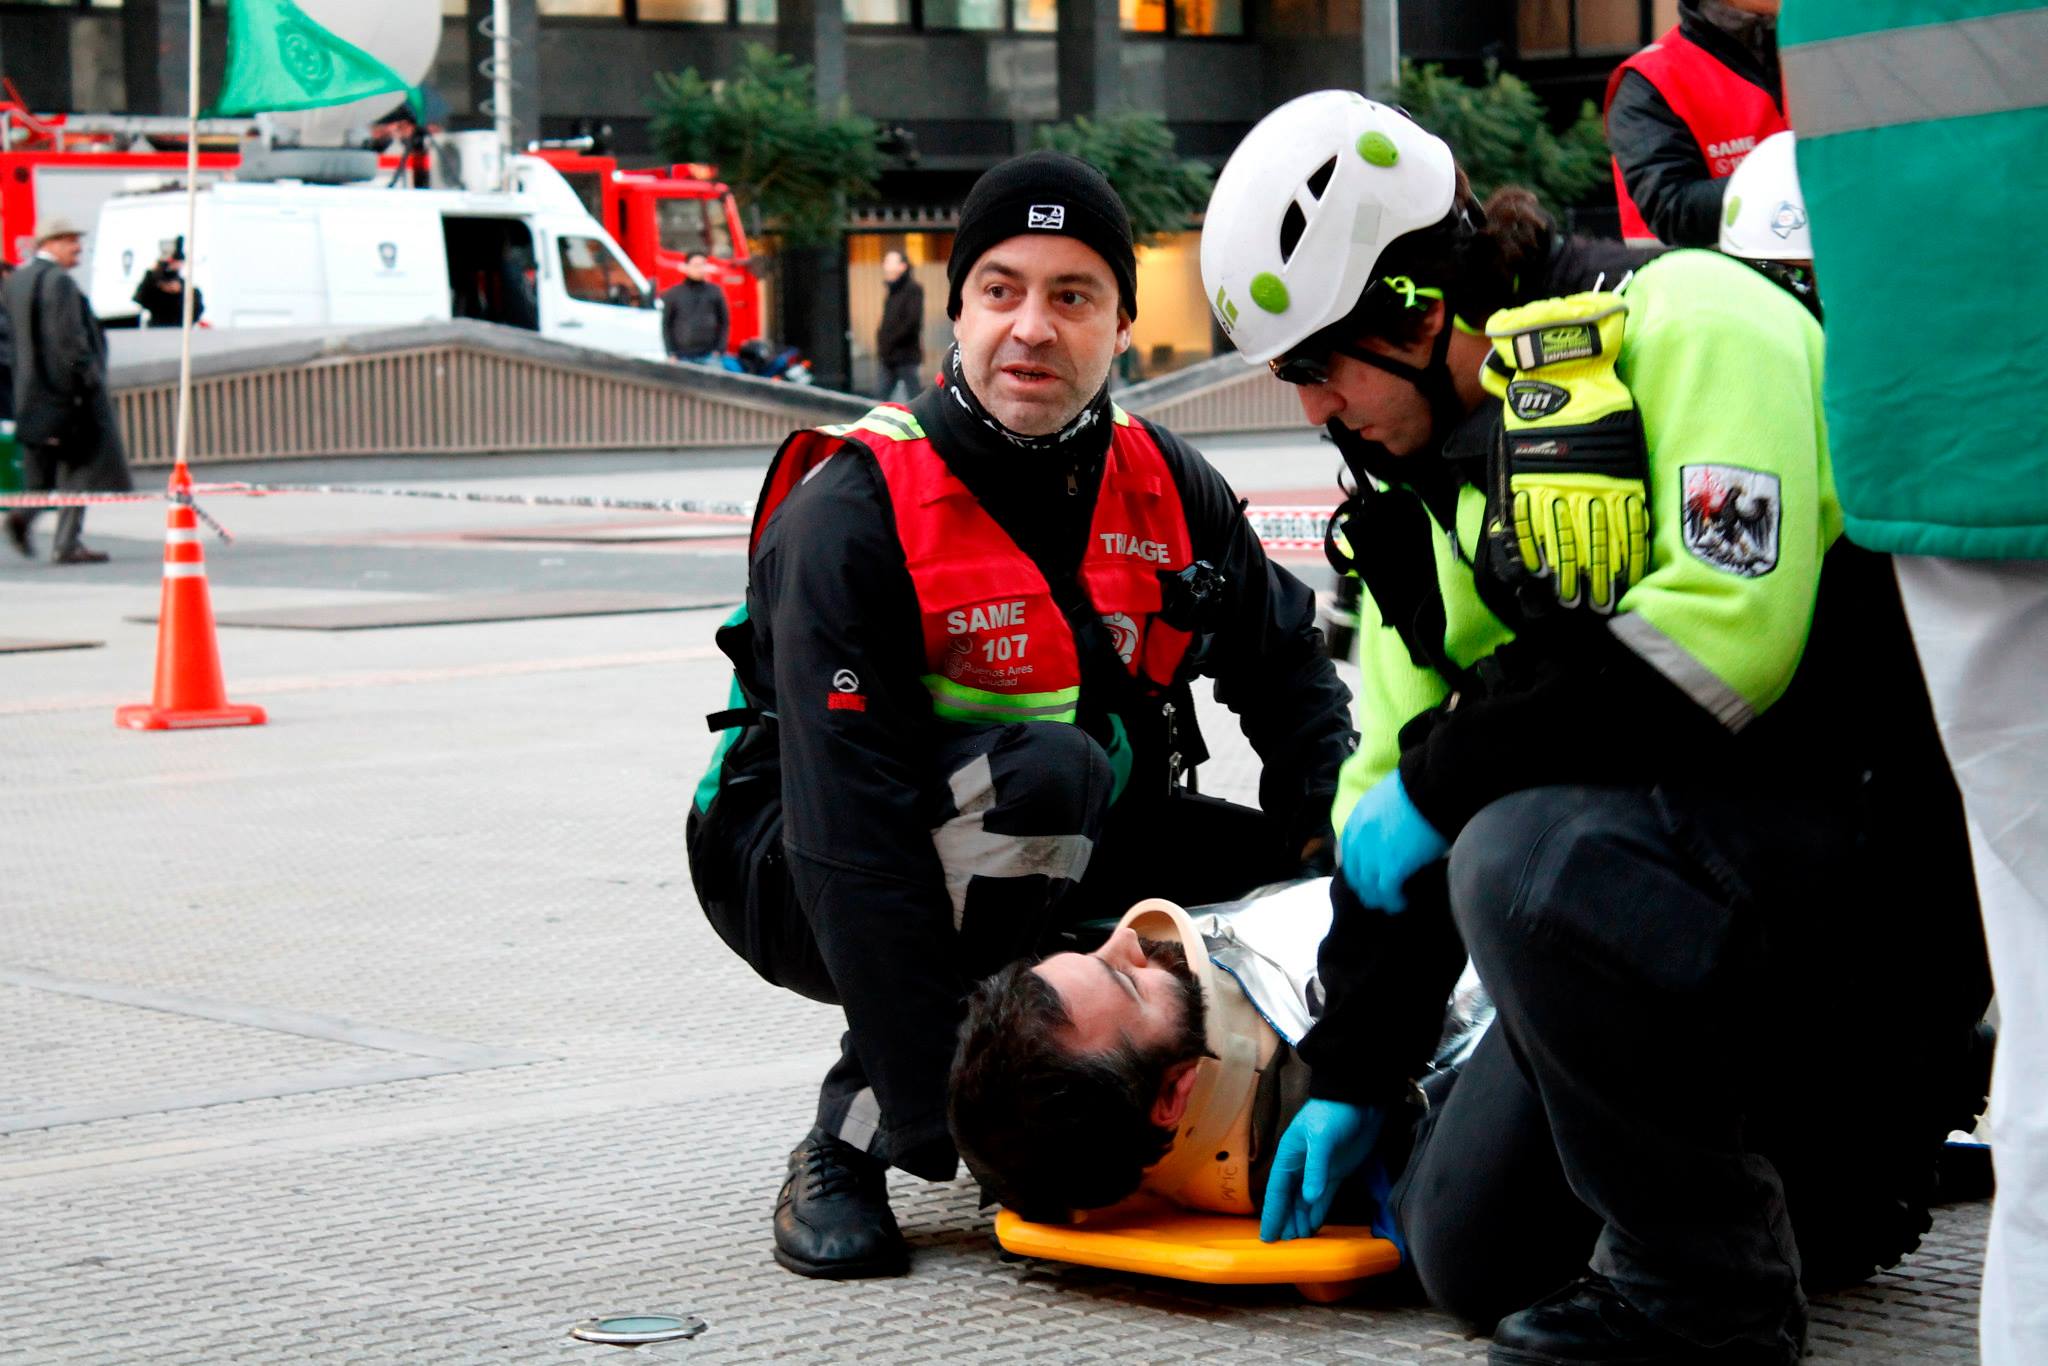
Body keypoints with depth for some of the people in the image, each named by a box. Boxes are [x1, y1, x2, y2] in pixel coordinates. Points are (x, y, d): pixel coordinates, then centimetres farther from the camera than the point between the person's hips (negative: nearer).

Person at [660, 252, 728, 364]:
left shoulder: (714, 291, 7)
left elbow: (724, 321, 10)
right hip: (683, 357, 0)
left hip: (709, 356, 0)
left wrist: (720, 349, 1)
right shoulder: (674, 293, 5)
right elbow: (666, 324, 7)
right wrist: (671, 354, 0)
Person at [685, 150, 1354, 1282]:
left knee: (1311, 881, -9)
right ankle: (847, 1142, -21)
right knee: (1039, 771, -34)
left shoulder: (1165, 487, -4)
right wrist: (937, 1124, -34)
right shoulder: (851, 511, -24)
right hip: (803, 881, -6)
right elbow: (850, 826, -30)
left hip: (1059, 855, 6)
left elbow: (1293, 676, 9)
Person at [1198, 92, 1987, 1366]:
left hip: (1880, 843, -9)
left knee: (1524, 864, -34)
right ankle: (1827, 1172, 24)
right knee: (1471, 1247, 3)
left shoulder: (1690, 320, -13)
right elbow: (1390, 779, 18)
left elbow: (1727, 635, -26)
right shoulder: (1428, 486, 13)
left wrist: (1449, 781, -18)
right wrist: (1349, 1077, 17)